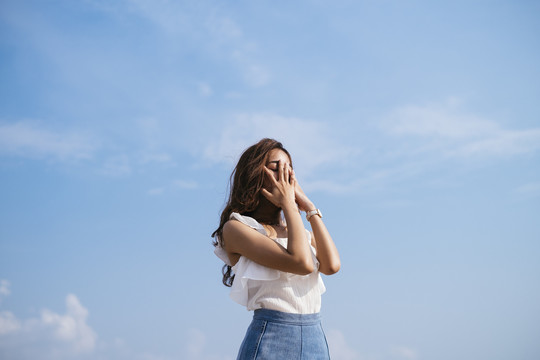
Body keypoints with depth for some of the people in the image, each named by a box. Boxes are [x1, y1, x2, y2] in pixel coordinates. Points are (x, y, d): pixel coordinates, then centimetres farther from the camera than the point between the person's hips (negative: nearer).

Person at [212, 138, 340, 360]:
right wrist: (288, 204, -7)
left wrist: (308, 207, 3)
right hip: (270, 340, -6)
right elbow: (302, 262, -17)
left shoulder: (300, 230, 16)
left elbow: (332, 265, -4)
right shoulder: (236, 228, -6)